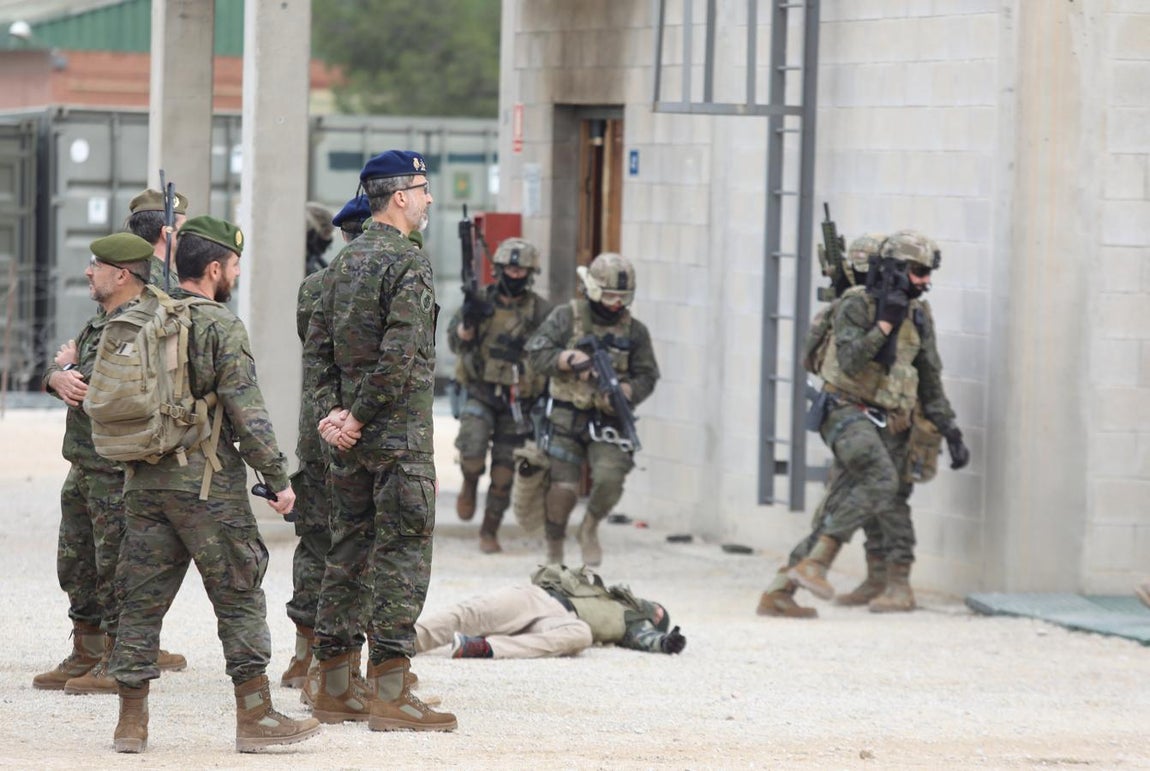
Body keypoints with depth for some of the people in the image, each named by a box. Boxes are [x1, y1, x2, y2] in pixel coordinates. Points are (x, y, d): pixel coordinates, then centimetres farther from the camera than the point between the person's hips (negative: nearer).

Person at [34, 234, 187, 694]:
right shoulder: (100, 321, 16)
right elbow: (53, 371, 15)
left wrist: (72, 369, -7)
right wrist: (60, 377, -9)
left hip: (118, 470, -10)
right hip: (84, 464, 10)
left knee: (116, 567, -5)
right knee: (75, 564, 15)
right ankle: (85, 655, 25)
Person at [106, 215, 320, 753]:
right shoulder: (220, 326, -9)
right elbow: (246, 411, -13)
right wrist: (278, 477, -9)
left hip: (143, 480, 6)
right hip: (205, 482, -6)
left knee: (142, 598, 7)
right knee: (240, 598, 1)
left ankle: (131, 722, 7)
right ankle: (255, 716, 1)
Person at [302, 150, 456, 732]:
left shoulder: (343, 262, 13)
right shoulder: (409, 264, -13)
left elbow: (317, 346, 10)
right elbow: (398, 355, -21)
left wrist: (332, 411, 2)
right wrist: (358, 416, -12)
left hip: (350, 441, 8)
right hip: (400, 437, -8)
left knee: (347, 553, 12)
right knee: (402, 556, -6)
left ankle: (334, 688, 15)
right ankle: (389, 694, -9)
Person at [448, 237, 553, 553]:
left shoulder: (540, 311, 0)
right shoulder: (481, 301, 1)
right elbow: (456, 342, -6)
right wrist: (468, 321, -26)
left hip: (517, 399, 1)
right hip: (480, 393, -1)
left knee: (504, 472, 3)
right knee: (472, 449, -24)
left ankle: (490, 531, 18)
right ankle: (469, 484, 9)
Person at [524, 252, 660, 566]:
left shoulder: (635, 331, 7)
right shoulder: (567, 317, 1)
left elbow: (647, 376, 8)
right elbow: (536, 353, -5)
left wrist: (626, 392, -14)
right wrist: (569, 359, -21)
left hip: (608, 420, 1)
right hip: (567, 418, -1)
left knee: (610, 479, -19)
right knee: (563, 487, -8)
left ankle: (591, 526, 13)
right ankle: (554, 548, 17)